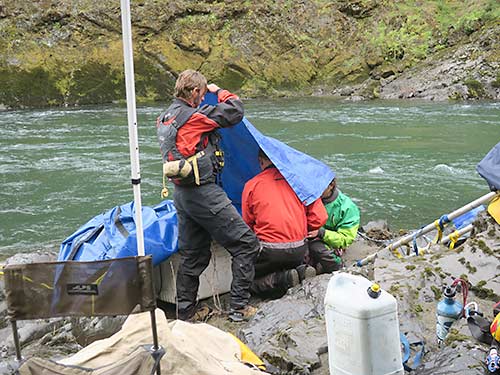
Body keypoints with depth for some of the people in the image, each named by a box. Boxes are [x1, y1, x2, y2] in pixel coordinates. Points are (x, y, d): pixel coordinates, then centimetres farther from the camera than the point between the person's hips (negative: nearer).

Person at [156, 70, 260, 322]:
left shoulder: (165, 118, 13)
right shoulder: (192, 116, -13)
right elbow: (236, 111, -9)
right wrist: (219, 92, 8)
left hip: (181, 194, 9)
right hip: (203, 191, -9)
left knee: (192, 254, 18)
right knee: (246, 244, 0)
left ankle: (185, 312, 24)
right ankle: (239, 307, 3)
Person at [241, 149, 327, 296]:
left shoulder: (251, 185, -1)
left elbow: (247, 225, 8)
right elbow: (319, 218, 2)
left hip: (269, 251, -4)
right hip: (299, 251, 4)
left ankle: (284, 279, -10)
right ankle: (300, 273, -1)